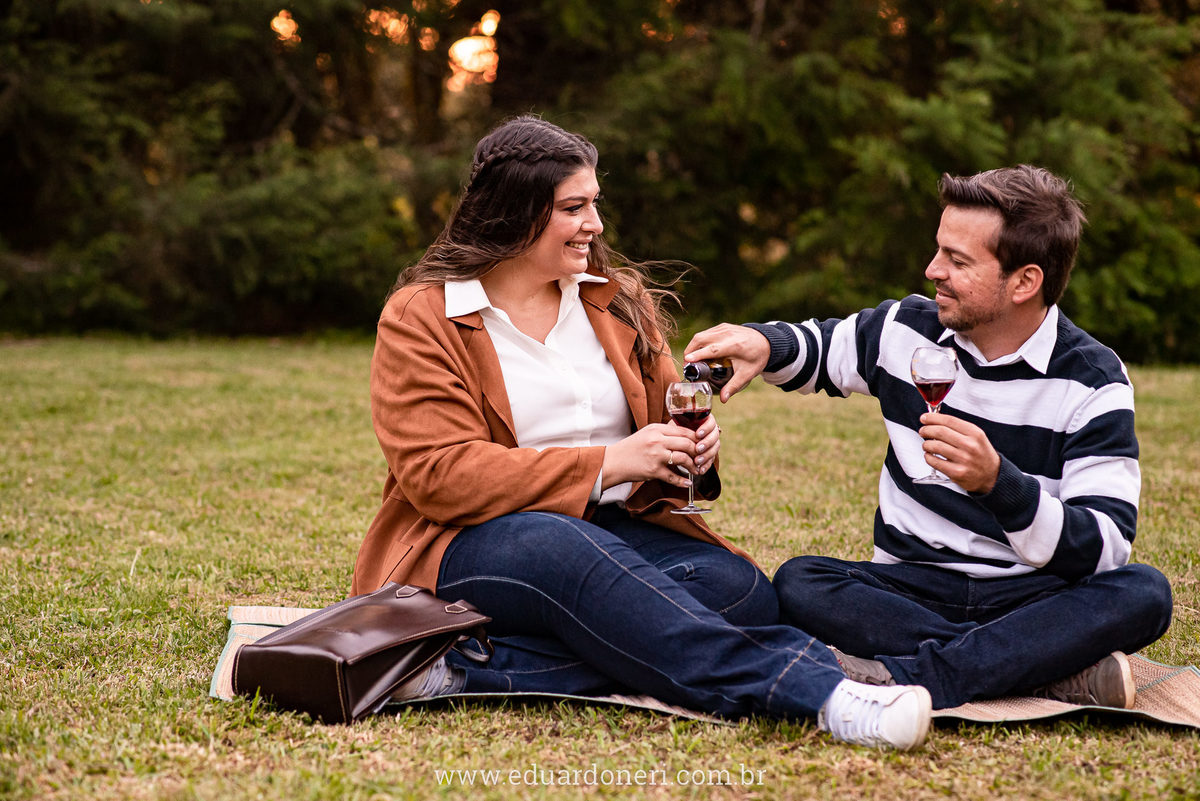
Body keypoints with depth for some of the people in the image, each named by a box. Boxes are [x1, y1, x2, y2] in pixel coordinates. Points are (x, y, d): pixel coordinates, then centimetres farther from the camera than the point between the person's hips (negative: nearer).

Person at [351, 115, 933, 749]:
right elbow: (438, 474, -13)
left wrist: (691, 446, -4)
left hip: (617, 530, 6)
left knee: (739, 587, -26)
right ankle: (814, 691, -51)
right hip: (476, 546, -5)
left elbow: (667, 413, 24)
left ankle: (468, 669, -37)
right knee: (567, 552, -40)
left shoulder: (618, 302, 16)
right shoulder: (419, 318, -1)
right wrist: (607, 464, -19)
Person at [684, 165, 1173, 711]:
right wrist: (764, 343, -1)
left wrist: (997, 480, -33)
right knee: (798, 584, -27)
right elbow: (817, 348, 24)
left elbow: (1103, 549, -17)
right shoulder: (907, 330, 3)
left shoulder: (1093, 383, -8)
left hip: (1029, 598, -2)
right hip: (910, 589, 3)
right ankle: (1058, 673, -31)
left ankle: (911, 677, -36)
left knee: (1143, 594, -32)